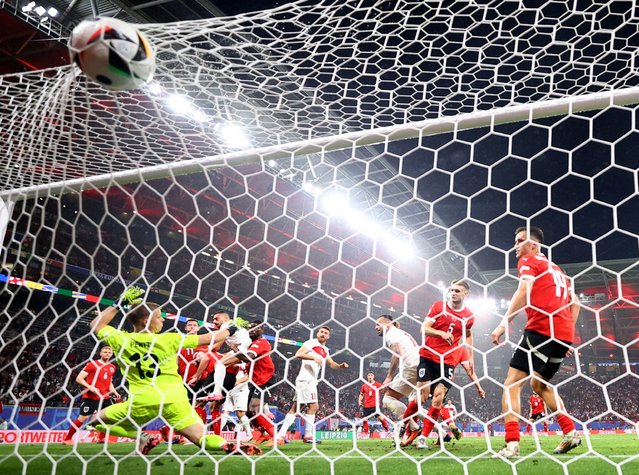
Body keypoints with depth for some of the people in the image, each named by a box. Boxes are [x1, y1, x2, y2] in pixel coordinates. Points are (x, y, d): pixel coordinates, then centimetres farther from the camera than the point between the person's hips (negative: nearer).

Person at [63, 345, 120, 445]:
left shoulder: (112, 367, 12)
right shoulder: (92, 364, -6)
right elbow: (79, 379, -8)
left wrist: (114, 392, 8)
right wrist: (90, 387, -22)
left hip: (105, 397, 6)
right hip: (90, 397, -6)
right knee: (83, 418, -8)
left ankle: (101, 438, 18)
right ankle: (67, 439, 7)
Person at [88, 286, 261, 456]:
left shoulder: (121, 340, 1)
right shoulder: (168, 339, -1)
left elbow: (96, 324, 20)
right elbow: (208, 339, 5)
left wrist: (119, 304, 21)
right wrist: (230, 330, 20)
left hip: (140, 403, 0)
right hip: (174, 400, 0)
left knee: (98, 420, 22)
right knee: (202, 438, 2)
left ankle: (143, 438, 1)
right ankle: (230, 446, -31)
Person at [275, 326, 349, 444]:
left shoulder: (325, 350, 22)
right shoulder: (311, 343, -3)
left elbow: (332, 364, 32)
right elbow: (298, 354, -16)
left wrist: (341, 366, 12)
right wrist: (314, 358, -25)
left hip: (311, 381, 9)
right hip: (305, 379, -9)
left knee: (296, 407, 7)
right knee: (313, 406, -10)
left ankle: (281, 433, 8)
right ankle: (308, 436, -5)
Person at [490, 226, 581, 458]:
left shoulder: (528, 261, 4)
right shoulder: (556, 268, 27)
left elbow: (524, 291, -14)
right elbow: (575, 303, 25)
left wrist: (504, 323, -18)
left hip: (540, 329, -8)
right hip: (564, 333, 8)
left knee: (512, 383, -8)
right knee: (539, 383, 24)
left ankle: (512, 443, -20)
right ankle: (570, 432, 20)